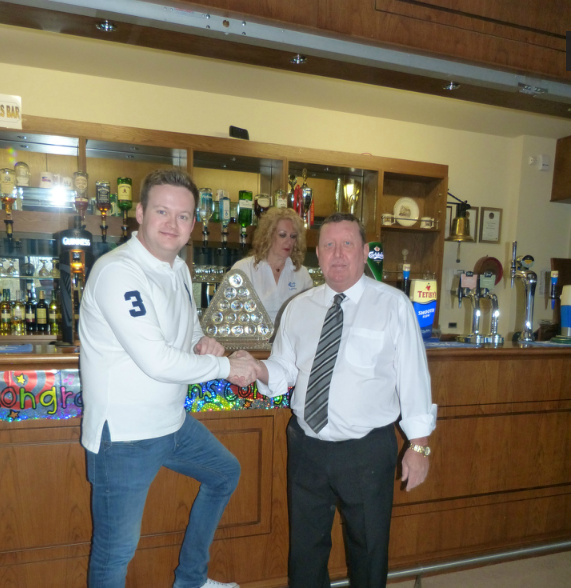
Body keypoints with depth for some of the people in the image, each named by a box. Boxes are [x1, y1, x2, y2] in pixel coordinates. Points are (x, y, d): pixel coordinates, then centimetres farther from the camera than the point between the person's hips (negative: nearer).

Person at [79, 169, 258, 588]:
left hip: (174, 422, 9)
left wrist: (203, 342, -8)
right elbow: (156, 361, -29)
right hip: (125, 434, -9)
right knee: (117, 551, 8)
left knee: (225, 473, 26)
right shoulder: (118, 271, -23)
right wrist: (226, 367, -16)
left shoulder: (179, 269, 5)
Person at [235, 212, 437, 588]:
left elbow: (413, 375, -8)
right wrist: (259, 370, -16)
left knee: (369, 548, 19)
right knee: (305, 546, 22)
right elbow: (284, 372, 5)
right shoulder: (299, 308, 2)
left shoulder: (393, 305, -8)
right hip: (306, 446, 3)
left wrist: (419, 445, -8)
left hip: (367, 452, -3)